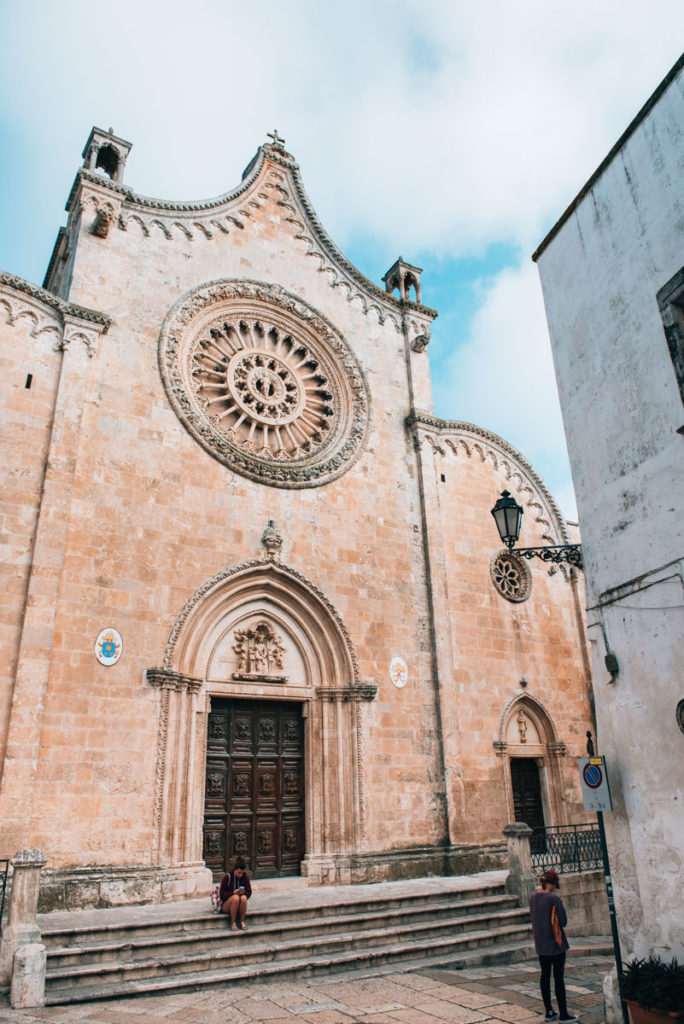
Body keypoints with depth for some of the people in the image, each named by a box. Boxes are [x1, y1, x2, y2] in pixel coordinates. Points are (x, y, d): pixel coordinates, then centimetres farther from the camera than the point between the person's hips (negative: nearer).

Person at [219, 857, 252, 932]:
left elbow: (249, 892, 4)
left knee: (243, 897, -33)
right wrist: (233, 893, -23)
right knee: (235, 897, -35)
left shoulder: (245, 877, 0)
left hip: (239, 906, 2)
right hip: (226, 906, -2)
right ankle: (233, 923, -23)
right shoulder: (227, 877, -9)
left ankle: (242, 922, -20)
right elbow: (222, 895, -8)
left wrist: (244, 892, -19)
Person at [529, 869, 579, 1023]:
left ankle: (549, 1012, 21)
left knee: (545, 975, 13)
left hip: (540, 943, 6)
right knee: (558, 977, 1)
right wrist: (559, 903, -2)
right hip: (555, 943, -6)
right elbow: (563, 921, -15)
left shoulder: (533, 896, 1)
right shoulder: (554, 898, -21)